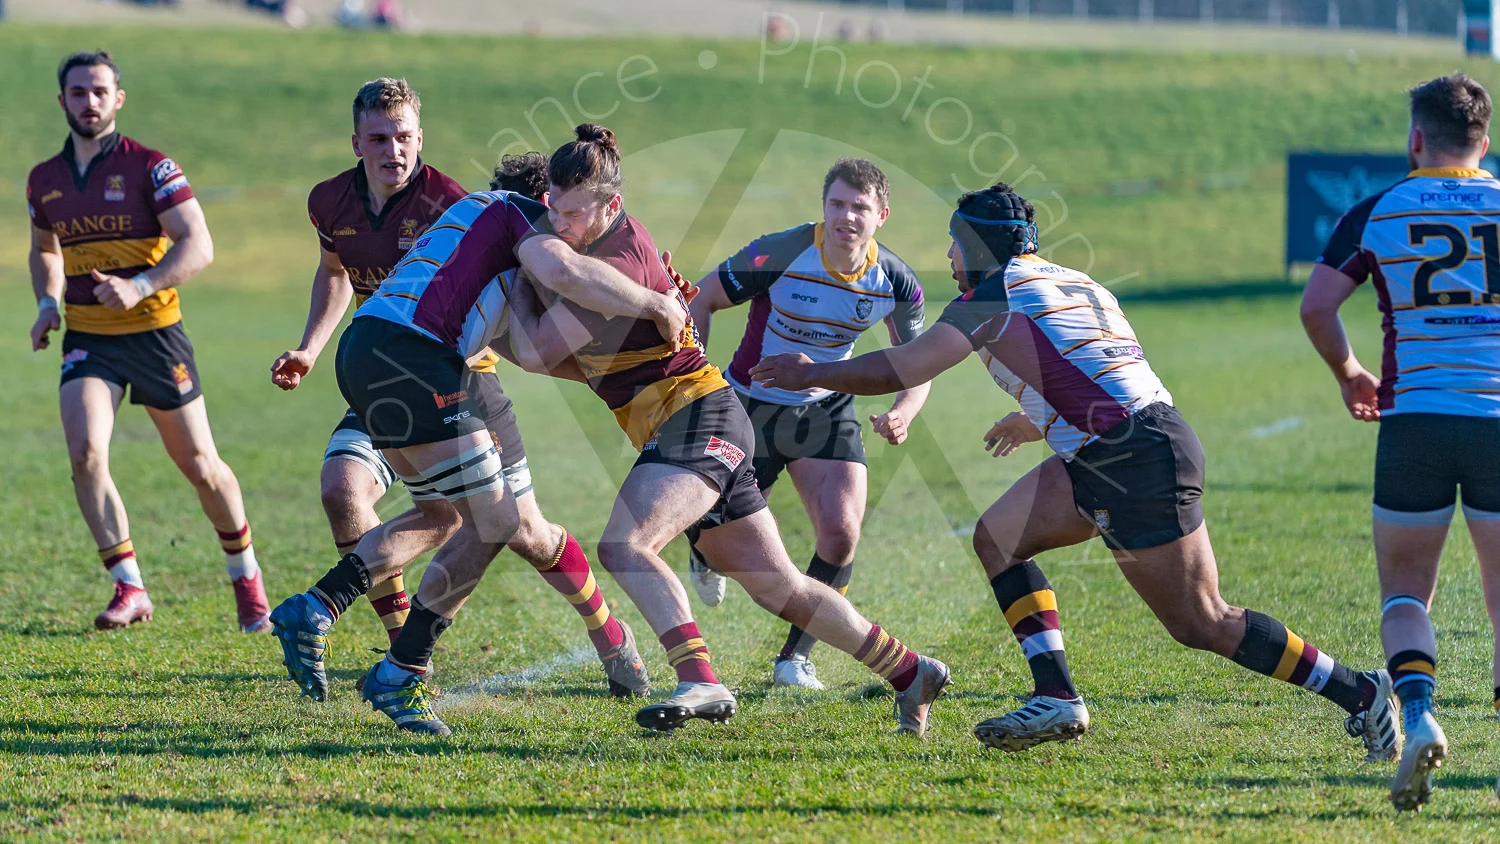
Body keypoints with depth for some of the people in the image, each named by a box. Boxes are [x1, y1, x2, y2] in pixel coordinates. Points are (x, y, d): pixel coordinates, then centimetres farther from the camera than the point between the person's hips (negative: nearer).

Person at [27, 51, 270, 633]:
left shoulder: (150, 167, -9)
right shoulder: (44, 180, 7)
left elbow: (198, 246, -16)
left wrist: (139, 287, -30)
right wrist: (47, 303, 6)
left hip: (153, 332, -3)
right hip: (87, 339, 3)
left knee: (199, 466, 5)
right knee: (84, 452, -19)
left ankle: (246, 579, 27)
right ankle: (129, 589, -12)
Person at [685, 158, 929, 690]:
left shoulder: (895, 282, -13)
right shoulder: (780, 255, -24)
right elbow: (704, 298, -11)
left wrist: (903, 412, -21)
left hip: (826, 408, 3)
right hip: (752, 403, -3)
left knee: (841, 531, -15)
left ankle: (795, 658, 4)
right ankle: (704, 554, 40)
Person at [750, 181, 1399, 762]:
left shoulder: (994, 296, -4)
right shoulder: (1075, 284, 21)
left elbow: (899, 370, -4)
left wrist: (811, 373, 11)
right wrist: (1031, 422, 49)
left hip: (1137, 462, -9)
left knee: (1202, 625, -6)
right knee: (997, 537, 11)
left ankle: (1360, 693, -3)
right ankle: (1057, 700, 4)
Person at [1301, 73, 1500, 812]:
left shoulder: (1377, 212, 5)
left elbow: (1316, 306, -1)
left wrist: (1349, 375, 16)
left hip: (1414, 416, -1)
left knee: (1405, 593, 9)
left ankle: (1417, 714, -17)